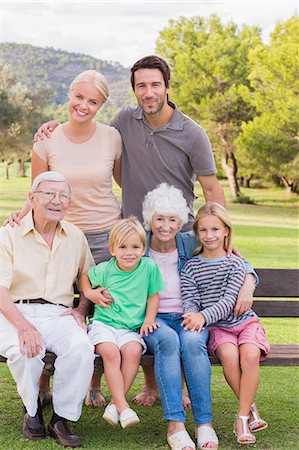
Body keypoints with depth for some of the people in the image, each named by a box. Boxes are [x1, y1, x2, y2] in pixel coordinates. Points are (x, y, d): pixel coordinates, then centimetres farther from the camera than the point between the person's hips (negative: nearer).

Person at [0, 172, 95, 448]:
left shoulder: (76, 237, 15)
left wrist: (81, 311, 0)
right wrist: (23, 326, -25)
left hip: (58, 315, 3)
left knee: (82, 347, -30)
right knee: (24, 350, -36)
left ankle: (62, 418, -12)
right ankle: (32, 410, -5)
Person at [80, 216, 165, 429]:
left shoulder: (150, 267, -1)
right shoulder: (104, 270, 1)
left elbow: (153, 295, 9)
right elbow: (84, 276, 20)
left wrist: (149, 319, -2)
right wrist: (89, 293, 1)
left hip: (131, 327, 0)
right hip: (103, 323, 0)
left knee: (133, 351, -31)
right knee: (110, 353, -30)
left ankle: (115, 403, -21)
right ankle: (123, 406, -28)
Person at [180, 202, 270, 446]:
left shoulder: (235, 263, -1)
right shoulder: (191, 267, 5)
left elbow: (228, 301, -12)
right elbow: (190, 301, -2)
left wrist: (204, 316, -28)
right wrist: (193, 316, -26)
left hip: (245, 322, 0)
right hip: (217, 328, 0)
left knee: (250, 355, -30)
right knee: (228, 354, -31)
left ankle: (242, 418, -20)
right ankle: (250, 409, -13)